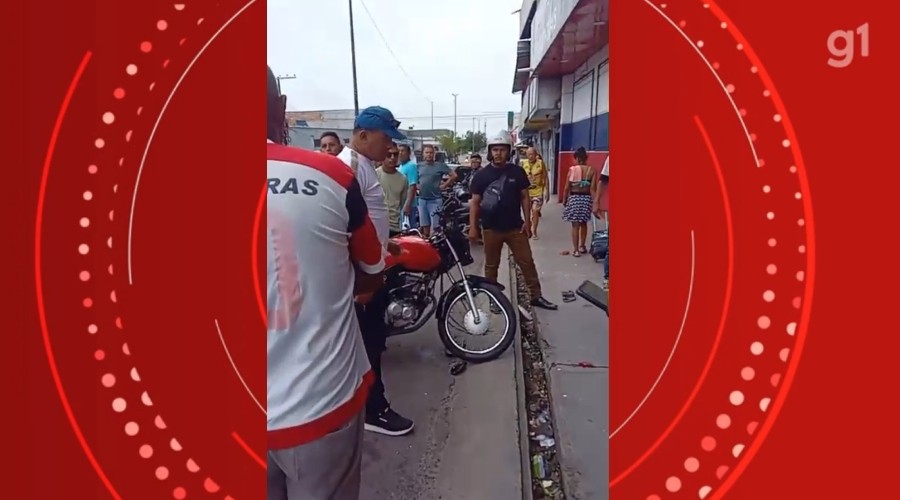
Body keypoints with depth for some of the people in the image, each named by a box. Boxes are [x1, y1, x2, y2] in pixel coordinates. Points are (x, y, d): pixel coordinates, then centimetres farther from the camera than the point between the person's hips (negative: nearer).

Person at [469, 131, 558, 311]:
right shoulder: (481, 174, -2)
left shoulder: (517, 172, 1)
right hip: (491, 228, -1)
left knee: (527, 262, 4)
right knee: (491, 265, 10)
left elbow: (525, 197, 5)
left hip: (515, 227, 1)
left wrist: (527, 221, -2)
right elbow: (475, 202, -1)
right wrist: (472, 226, -7)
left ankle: (536, 296, 14)